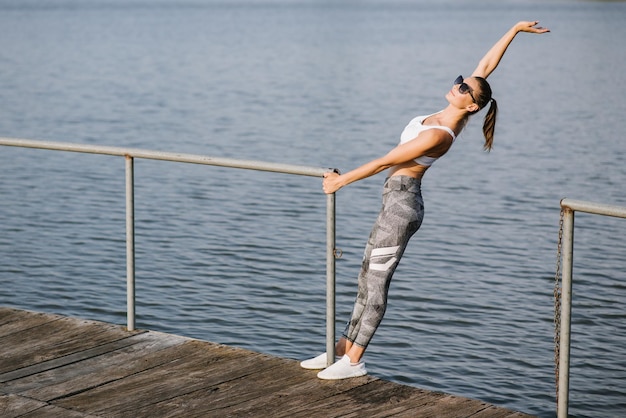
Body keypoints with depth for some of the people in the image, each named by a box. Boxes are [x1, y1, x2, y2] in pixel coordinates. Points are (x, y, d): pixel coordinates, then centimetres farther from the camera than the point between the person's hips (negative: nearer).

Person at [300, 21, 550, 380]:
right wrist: (515, 30, 11)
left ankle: (354, 361, 1)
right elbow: (486, 67, 9)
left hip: (401, 203, -10)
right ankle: (344, 348, 20)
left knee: (376, 283, -5)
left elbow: (383, 162, -19)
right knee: (367, 279, 13)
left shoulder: (437, 135, -23)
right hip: (400, 201, 10)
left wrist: (340, 181, -11)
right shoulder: (456, 117, 1)